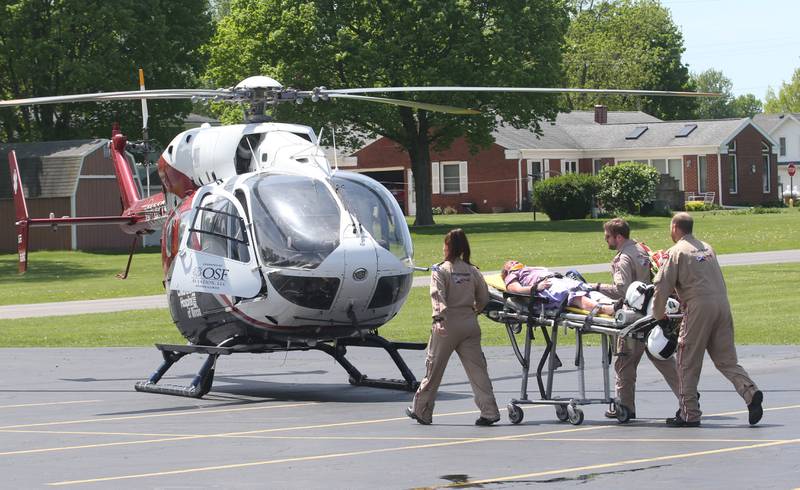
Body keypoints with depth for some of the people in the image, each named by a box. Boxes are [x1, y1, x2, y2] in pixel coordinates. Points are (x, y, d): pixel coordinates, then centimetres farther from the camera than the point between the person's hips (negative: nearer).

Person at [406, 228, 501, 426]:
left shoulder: (440, 270, -5)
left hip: (447, 326, -3)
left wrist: (439, 317, -29)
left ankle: (421, 411, 19)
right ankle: (489, 412, -7)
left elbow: (438, 295, -18)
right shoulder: (472, 271, 7)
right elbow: (484, 297, 10)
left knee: (434, 367, 8)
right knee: (477, 367, 2)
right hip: (470, 325, 3)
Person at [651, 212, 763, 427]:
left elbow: (662, 286, -3)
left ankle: (689, 414, 4)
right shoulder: (707, 248, 21)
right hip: (722, 303, 6)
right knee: (726, 359, 8)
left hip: (699, 307, -6)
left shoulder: (677, 252, 1)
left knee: (688, 363, 3)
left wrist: (658, 314, 10)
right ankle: (750, 392, -14)